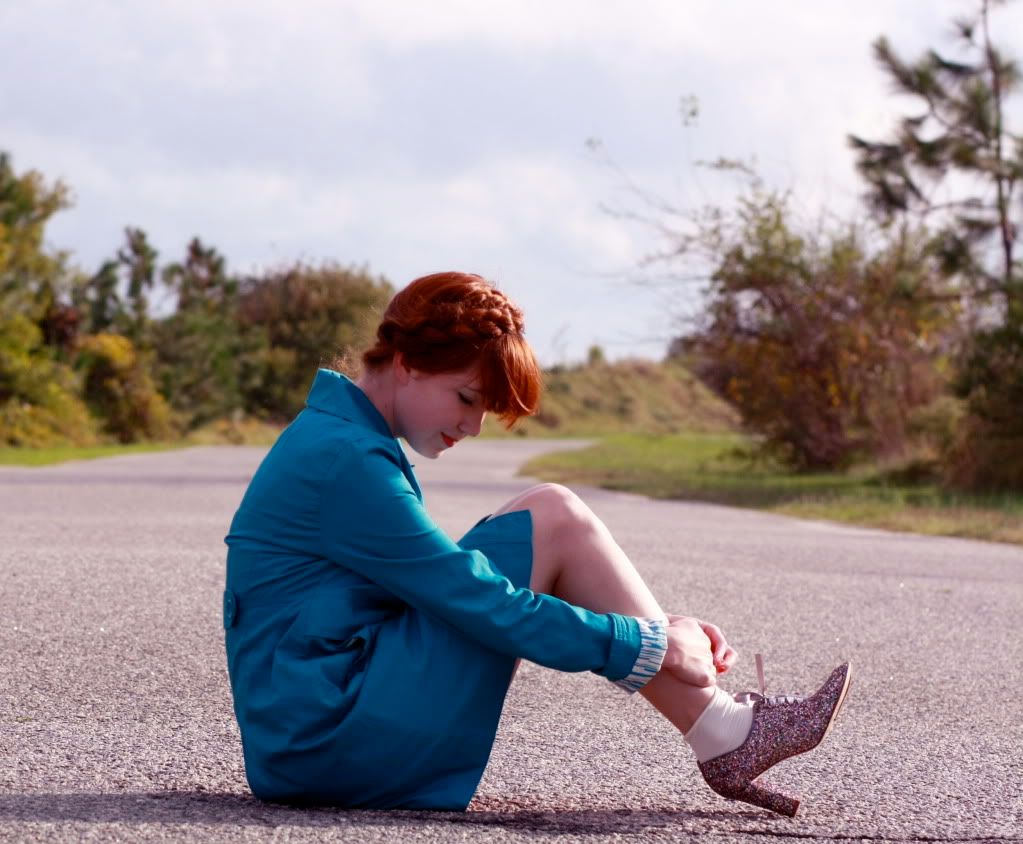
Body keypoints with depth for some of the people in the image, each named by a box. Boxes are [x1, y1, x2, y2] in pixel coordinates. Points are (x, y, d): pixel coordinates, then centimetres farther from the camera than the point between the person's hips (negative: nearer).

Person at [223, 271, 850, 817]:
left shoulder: (342, 439, 17)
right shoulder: (347, 462, -16)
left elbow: (463, 585, 19)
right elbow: (490, 609, -17)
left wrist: (656, 629, 12)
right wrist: (650, 643, -8)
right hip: (330, 735, -10)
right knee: (554, 521, -10)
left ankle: (723, 735, 3)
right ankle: (725, 742, -5)